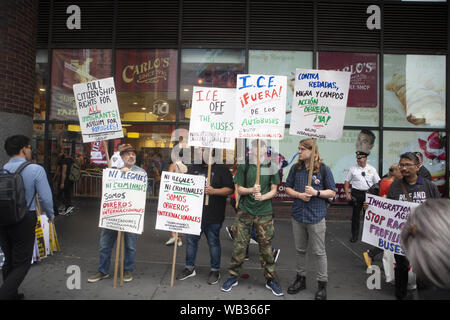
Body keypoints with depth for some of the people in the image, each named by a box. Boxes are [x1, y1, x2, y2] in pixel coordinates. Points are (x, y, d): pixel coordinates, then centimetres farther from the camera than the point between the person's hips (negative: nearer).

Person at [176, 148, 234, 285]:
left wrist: (213, 191, -21)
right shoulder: (193, 168, 13)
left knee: (213, 242, 7)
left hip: (213, 216, -4)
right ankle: (189, 268, 30)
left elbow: (230, 189, -8)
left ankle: (215, 270, 24)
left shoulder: (222, 169, -1)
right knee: (191, 240, 12)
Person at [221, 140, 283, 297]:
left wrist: (262, 197, -15)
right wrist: (252, 190, -18)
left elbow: (273, 190, 3)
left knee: (266, 246, 8)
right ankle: (233, 276, 22)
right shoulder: (244, 166, 1)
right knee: (239, 244, 4)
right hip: (245, 211, 0)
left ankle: (270, 279, 24)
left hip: (264, 213, 0)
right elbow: (239, 189, 1)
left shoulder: (271, 167, 3)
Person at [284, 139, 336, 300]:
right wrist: (299, 195, -9)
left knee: (319, 252, 5)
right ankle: (300, 279, 33)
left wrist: (316, 192, -18)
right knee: (300, 250, 16)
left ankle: (322, 284, 22)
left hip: (316, 217, -4)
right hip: (298, 215, 4)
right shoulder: (295, 168, 5)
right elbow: (288, 188, 9)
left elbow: (332, 192, -2)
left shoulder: (324, 169, -5)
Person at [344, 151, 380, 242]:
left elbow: (378, 183, 6)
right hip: (356, 194, 0)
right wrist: (347, 193, -4)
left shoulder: (372, 169, 6)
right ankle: (354, 235, 14)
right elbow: (347, 182, 6)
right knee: (356, 214, 4)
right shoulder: (353, 169, 4)